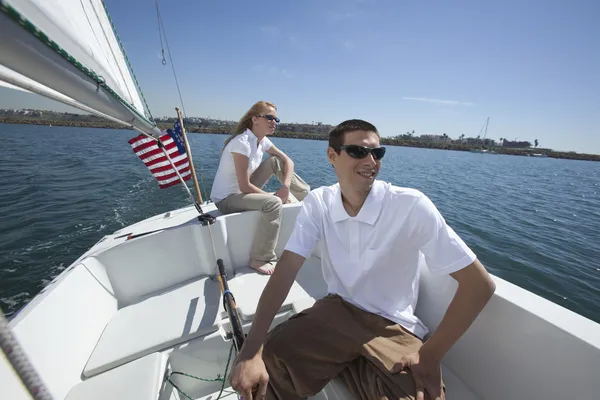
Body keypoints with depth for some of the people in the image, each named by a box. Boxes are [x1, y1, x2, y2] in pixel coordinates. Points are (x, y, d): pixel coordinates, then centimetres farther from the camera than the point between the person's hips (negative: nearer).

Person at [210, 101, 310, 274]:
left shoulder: (262, 141, -1)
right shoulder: (242, 142, -25)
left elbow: (288, 161, 1)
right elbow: (244, 186, -27)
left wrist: (286, 186, -17)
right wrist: (276, 196, -17)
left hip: (244, 190, 8)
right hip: (226, 199, -8)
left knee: (276, 161, -3)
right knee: (273, 203, -31)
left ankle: (306, 195, 7)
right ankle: (259, 260, -19)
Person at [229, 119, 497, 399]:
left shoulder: (411, 205, -21)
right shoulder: (318, 202, -10)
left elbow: (480, 284, -15)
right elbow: (285, 270, -15)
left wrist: (430, 355, -15)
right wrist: (251, 349, -25)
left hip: (393, 327, -1)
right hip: (337, 310, 2)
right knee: (267, 358, -17)